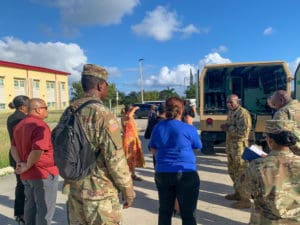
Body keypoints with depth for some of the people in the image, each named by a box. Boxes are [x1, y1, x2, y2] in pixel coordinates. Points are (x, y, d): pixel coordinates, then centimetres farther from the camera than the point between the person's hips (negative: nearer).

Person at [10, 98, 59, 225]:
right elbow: (37, 151, -31)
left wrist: (19, 163, 1)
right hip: (44, 174, -9)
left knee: (30, 205, 22)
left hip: (27, 175, 9)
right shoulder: (40, 126, -20)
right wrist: (27, 167, -16)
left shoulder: (20, 125, 10)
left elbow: (13, 147, 13)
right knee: (45, 209, 4)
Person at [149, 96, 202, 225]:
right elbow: (198, 147, 6)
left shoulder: (157, 127, 0)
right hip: (186, 173, -4)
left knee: (165, 211, 17)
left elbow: (154, 150, 10)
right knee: (188, 214, 7)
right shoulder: (188, 129, -11)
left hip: (162, 173, 4)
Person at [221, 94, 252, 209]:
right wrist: (225, 126, 2)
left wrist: (228, 128, -17)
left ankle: (245, 200, 7)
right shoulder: (231, 112, 13)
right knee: (232, 171, 19)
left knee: (241, 173, -3)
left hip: (240, 147, -10)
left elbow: (243, 131, -25)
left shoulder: (243, 113, -16)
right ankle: (237, 193, 35)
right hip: (230, 146, 10)